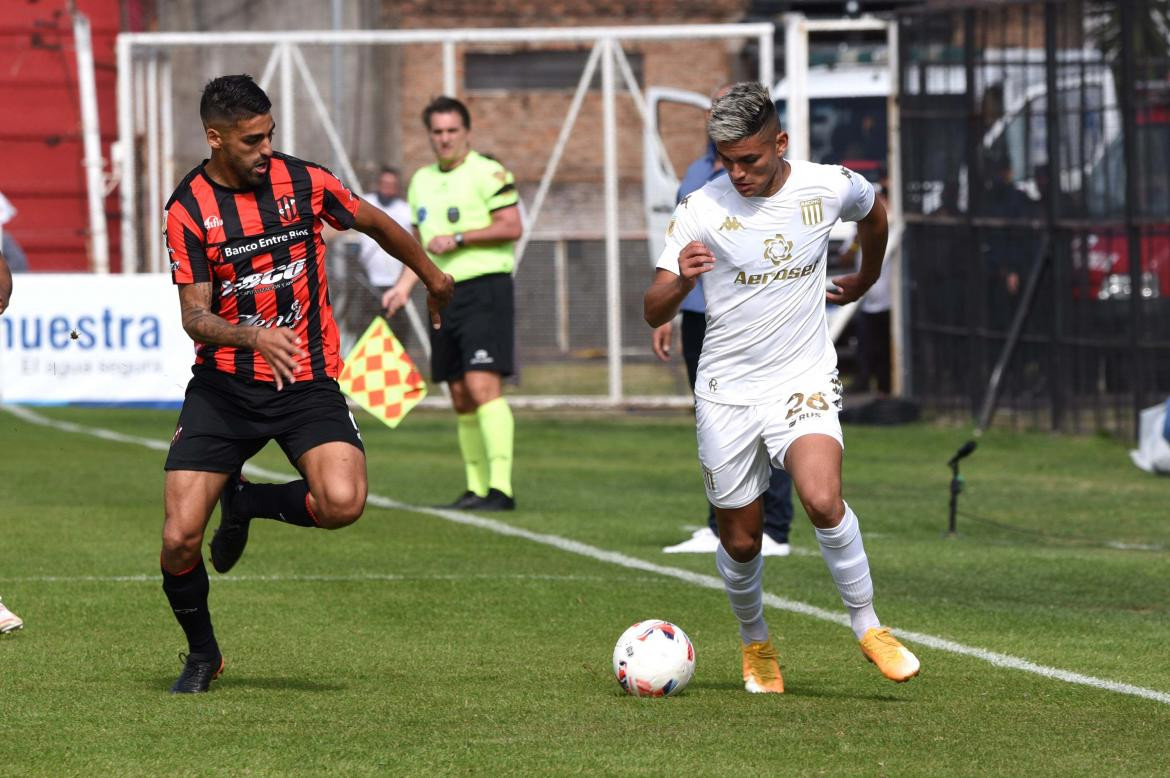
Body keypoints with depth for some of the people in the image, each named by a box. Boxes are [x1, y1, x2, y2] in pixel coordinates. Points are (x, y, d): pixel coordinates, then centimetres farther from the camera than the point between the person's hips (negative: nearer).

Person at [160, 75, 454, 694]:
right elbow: (195, 317, -11)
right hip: (222, 386, 0)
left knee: (342, 503, -27)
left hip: (307, 382, 1)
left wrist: (432, 276, 31)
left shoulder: (304, 183, -2)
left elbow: (376, 224, 17)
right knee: (180, 539, -11)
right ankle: (202, 654, 18)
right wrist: (252, 337, -32)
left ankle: (249, 503, 7)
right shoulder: (188, 210, -6)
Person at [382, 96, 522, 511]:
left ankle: (501, 488, -21)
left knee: (483, 386, -17)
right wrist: (403, 287, 13)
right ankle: (476, 487, 12)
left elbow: (511, 227, -13)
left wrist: (458, 238, -16)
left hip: (485, 288, -8)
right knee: (461, 398, 7)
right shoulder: (422, 181, 17)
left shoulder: (487, 173, -6)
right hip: (444, 292, 8)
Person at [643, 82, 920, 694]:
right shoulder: (700, 211, -11)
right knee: (739, 539, 7)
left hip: (803, 381, -1)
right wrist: (681, 281, -35)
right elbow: (653, 313, -14)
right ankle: (755, 643, 35)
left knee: (822, 500, -25)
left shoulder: (830, 187, -6)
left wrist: (866, 277, 33)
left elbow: (872, 211, 20)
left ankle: (867, 626, -7)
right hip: (727, 391, 1)